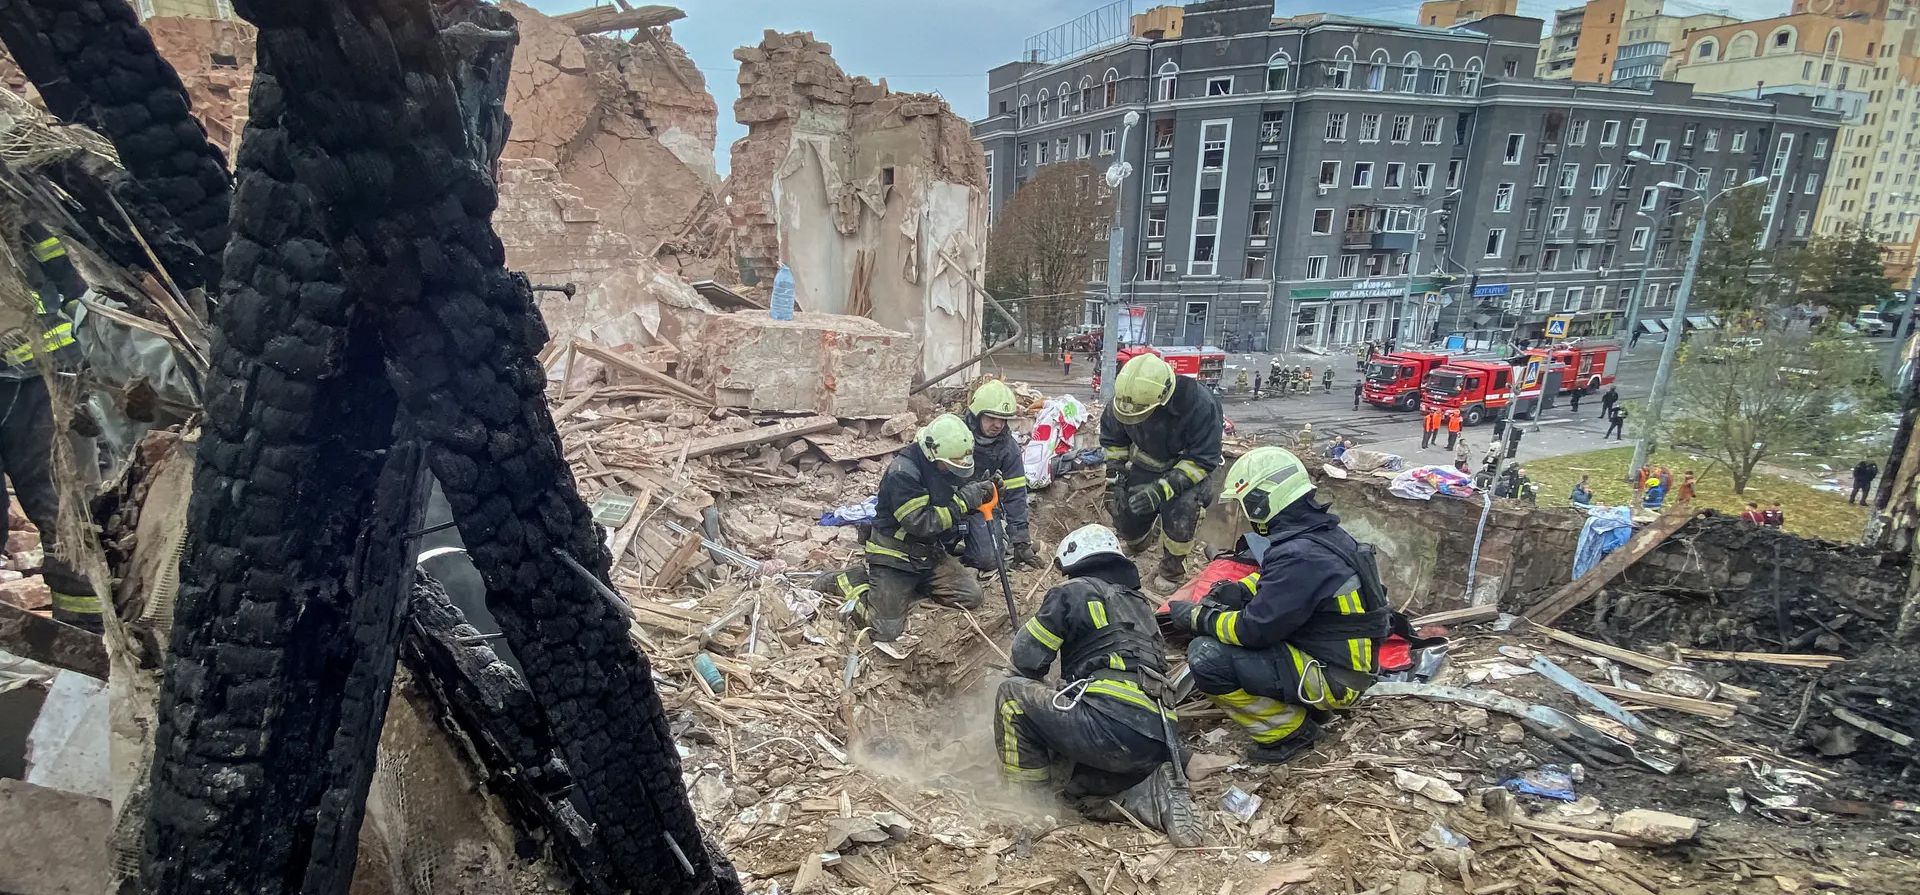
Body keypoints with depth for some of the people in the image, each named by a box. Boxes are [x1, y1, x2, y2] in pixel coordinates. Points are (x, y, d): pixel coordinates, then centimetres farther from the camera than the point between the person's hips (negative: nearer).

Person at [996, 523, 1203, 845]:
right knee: (1083, 792, 29)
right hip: (1160, 741, 8)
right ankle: (1154, 794, 4)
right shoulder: (1140, 603, 28)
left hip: (1113, 727, -8)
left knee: (1013, 693, 6)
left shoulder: (1073, 592, 7)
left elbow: (1026, 659, 7)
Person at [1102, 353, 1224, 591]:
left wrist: (1162, 489, -38)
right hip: (1146, 464, 5)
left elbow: (1202, 460, -30)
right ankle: (1136, 538, 40)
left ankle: (1173, 571, -7)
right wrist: (1115, 478, -12)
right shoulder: (1123, 399, -21)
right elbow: (1112, 440, -1)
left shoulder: (1199, 404, -35)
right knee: (1124, 513, 0)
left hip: (1192, 468, -4)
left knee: (1181, 506, -32)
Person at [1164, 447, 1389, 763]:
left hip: (1333, 678, -10)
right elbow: (1274, 579, 21)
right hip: (1336, 653, 10)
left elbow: (1255, 629, -25)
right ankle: (1305, 703, 14)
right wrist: (1234, 591, 4)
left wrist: (1198, 617, -10)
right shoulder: (1320, 531, 2)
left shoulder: (1299, 556, -28)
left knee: (1206, 658, -21)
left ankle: (1289, 731, -4)